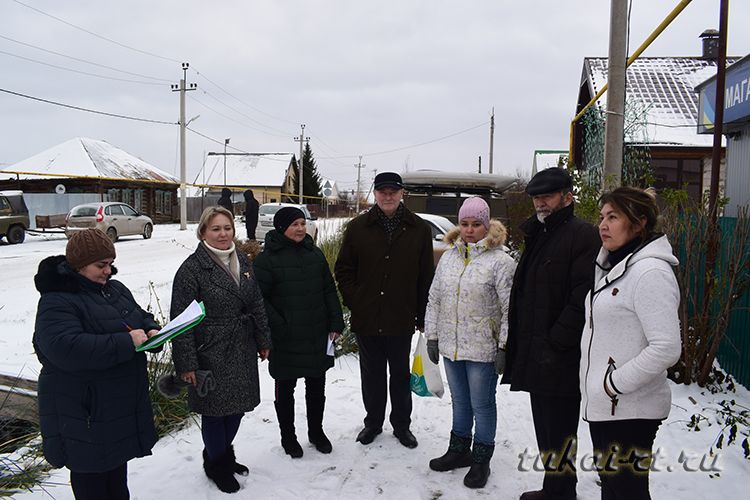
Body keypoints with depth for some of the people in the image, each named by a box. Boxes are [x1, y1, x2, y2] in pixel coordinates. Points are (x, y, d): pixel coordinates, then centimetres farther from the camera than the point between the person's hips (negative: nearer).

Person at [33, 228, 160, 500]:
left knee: (117, 467, 24)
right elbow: (66, 348, -31)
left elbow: (142, 317, 19)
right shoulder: (56, 302, -18)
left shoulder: (115, 289, 8)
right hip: (83, 415, -8)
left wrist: (151, 331, -6)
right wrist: (126, 342, -31)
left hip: (122, 403, 8)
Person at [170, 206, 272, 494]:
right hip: (211, 354, -6)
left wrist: (263, 341, 13)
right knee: (215, 410, 7)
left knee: (238, 405, 17)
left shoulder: (243, 262, 7)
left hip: (242, 351, 6)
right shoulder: (192, 269, -13)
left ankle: (224, 453, 41)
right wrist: (186, 363, -16)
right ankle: (216, 465, 30)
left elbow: (257, 305, 13)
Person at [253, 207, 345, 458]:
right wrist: (278, 327, -18)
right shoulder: (267, 259, -10)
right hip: (286, 341, -4)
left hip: (318, 338, 5)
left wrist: (336, 323, 3)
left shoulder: (315, 253, 6)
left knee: (317, 387, 17)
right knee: (285, 389, 13)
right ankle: (288, 436, 32)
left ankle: (316, 431, 37)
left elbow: (329, 291, 10)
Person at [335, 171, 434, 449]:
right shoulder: (358, 227, 0)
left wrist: (422, 315, -1)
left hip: (401, 319, 0)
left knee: (400, 375, 14)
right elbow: (343, 269, 5)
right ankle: (373, 422, 33)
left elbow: (426, 276, 1)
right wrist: (354, 301, -3)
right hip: (367, 319, 1)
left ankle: (401, 424, 31)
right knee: (372, 374, 15)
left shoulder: (419, 228, -1)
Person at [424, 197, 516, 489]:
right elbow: (434, 300, 11)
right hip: (450, 345, 6)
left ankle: (481, 459, 25)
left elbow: (510, 309, -12)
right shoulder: (448, 258, 8)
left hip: (482, 349, -5)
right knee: (459, 401, 20)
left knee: (482, 405, 8)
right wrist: (432, 337, 9)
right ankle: (459, 450, 36)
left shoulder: (500, 261, -11)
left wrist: (504, 347, -14)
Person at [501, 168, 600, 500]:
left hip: (560, 360, -9)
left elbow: (582, 299, -21)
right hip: (536, 357, 9)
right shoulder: (537, 236, 17)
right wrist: (518, 344, 15)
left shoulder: (582, 235, -12)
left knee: (559, 431, 2)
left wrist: (555, 342, -19)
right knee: (545, 426, 19)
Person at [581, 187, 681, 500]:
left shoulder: (650, 272, -18)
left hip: (629, 410, -9)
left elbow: (666, 348, -25)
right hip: (601, 405, 9)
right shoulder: (614, 267, 12)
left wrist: (616, 383, -18)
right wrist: (596, 386, 14)